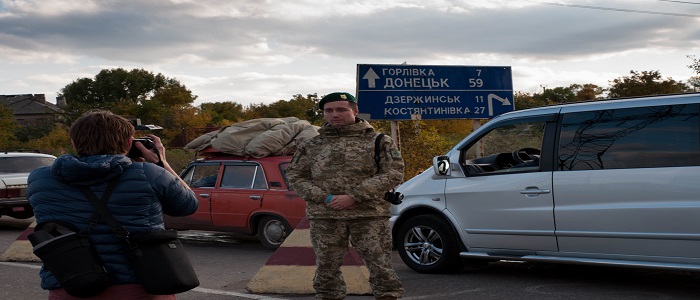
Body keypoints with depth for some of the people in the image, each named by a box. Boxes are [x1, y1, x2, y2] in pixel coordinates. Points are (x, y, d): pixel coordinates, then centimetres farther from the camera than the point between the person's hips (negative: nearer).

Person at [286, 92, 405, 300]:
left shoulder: (378, 141, 3)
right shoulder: (311, 145, 11)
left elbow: (393, 174, -5)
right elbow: (295, 176, 9)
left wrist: (354, 197, -14)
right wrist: (326, 198, -8)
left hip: (370, 215, -2)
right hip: (324, 217, 3)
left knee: (380, 266, -4)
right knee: (326, 268, 8)